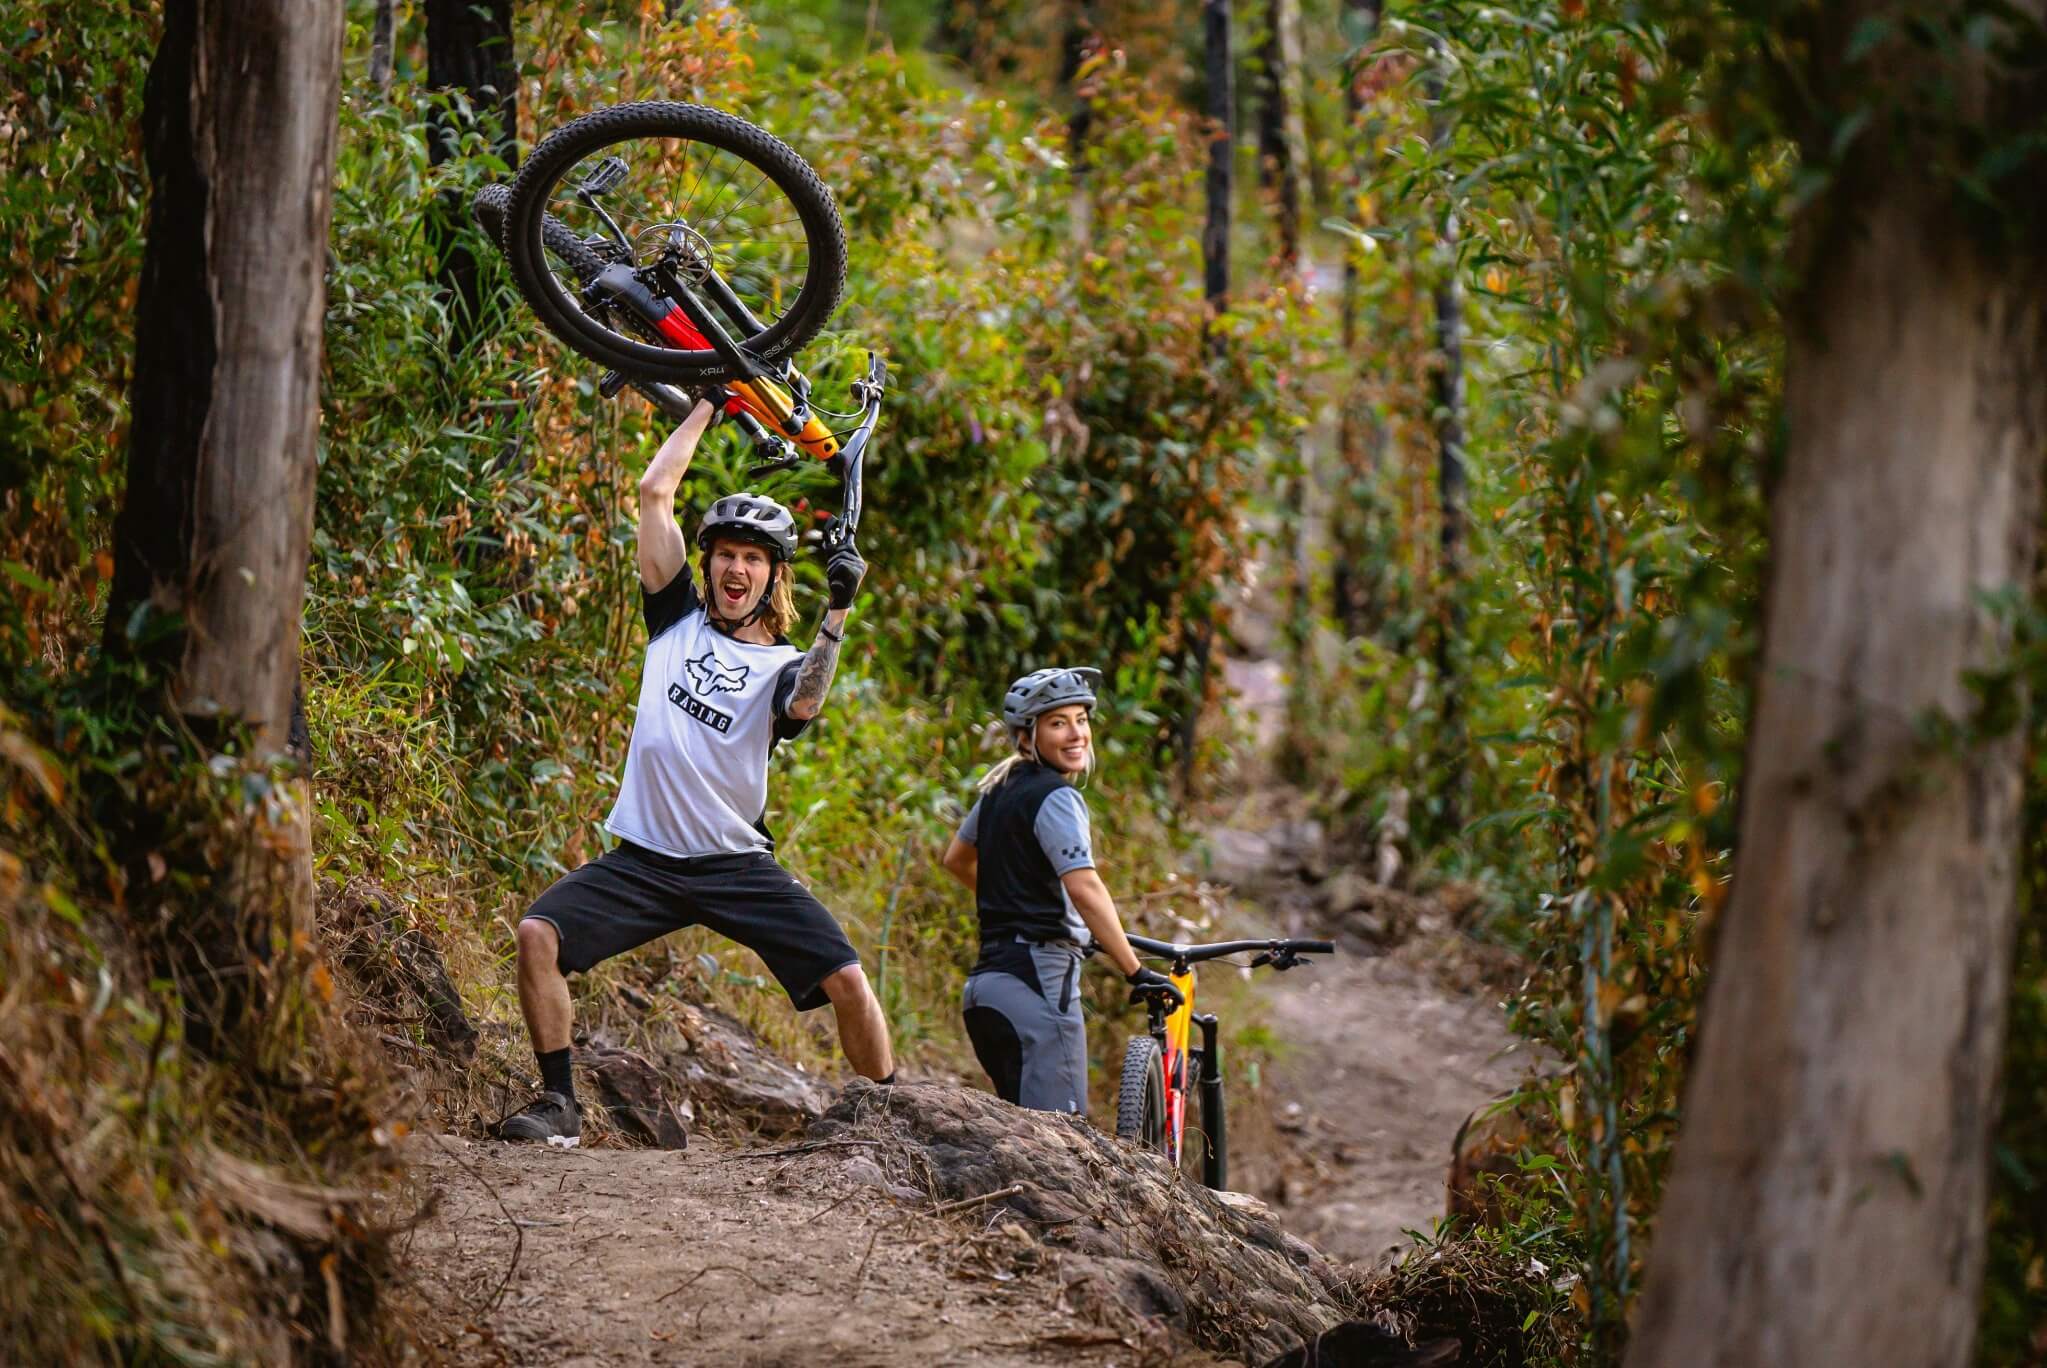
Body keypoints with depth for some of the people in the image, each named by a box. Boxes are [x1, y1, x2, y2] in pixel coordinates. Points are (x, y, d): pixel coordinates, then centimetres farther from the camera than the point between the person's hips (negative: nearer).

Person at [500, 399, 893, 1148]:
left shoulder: (785, 665, 5)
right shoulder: (679, 617, 10)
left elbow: (804, 705, -22)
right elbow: (655, 492, 7)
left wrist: (837, 614, -32)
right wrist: (708, 403, 10)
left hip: (737, 865, -2)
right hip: (645, 858, 2)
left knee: (846, 981, -14)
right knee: (538, 934, -19)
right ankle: (559, 1103, -7)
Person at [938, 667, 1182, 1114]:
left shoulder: (1001, 788, 17)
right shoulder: (1055, 797, -11)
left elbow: (955, 860, 32)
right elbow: (1084, 888, -23)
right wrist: (1137, 973, -23)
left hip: (988, 980, 10)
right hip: (1038, 977, -10)